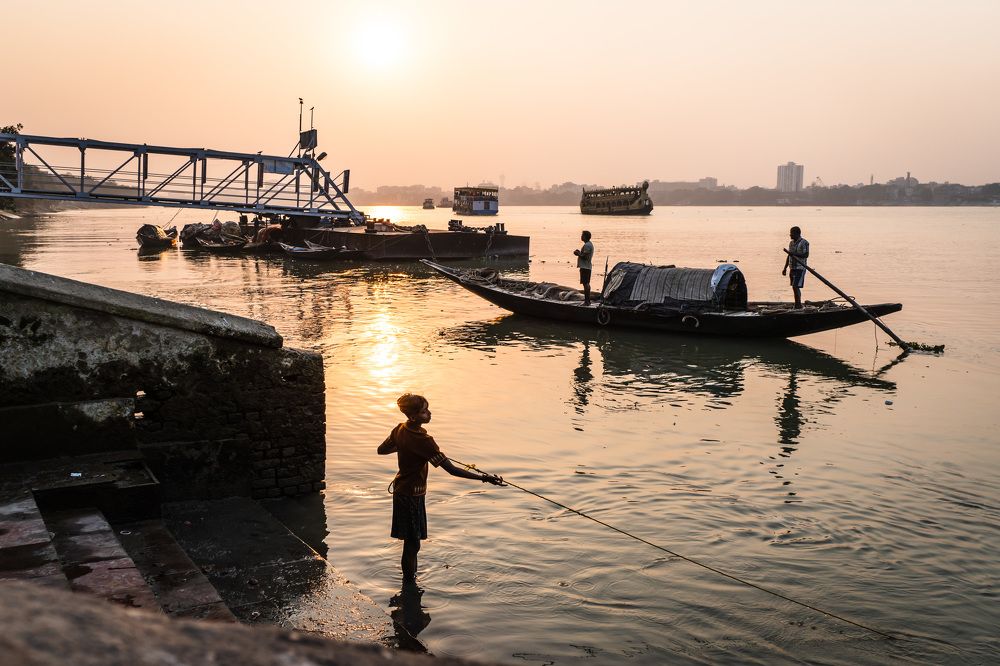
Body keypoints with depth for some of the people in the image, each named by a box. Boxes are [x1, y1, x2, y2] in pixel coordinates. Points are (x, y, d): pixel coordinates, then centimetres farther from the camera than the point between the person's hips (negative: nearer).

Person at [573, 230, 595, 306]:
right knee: (587, 284, 14)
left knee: (585, 284, -10)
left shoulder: (587, 245, -16)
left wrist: (578, 254, -9)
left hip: (585, 267, -11)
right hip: (587, 266, 11)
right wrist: (579, 253, 15)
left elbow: (585, 257, -22)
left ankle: (586, 301, -11)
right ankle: (587, 300, 19)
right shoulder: (590, 244, 17)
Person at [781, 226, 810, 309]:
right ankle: (799, 305, 18)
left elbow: (806, 255, -18)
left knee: (796, 287, -14)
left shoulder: (804, 243, -10)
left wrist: (794, 254, -26)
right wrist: (785, 268, 15)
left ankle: (797, 306, -11)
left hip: (800, 268, -8)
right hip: (792, 268, 8)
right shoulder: (791, 243, 13)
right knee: (795, 287, 10)